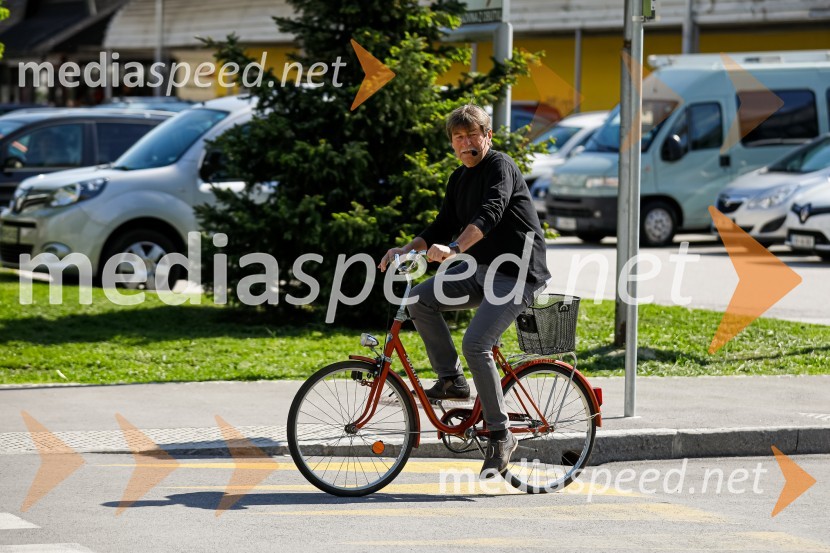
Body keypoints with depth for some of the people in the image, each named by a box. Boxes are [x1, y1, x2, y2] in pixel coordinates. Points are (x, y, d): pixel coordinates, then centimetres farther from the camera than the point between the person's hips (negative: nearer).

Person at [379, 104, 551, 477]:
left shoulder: (501, 167, -13)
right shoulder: (459, 179, 14)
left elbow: (490, 212, -30)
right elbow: (444, 226, 15)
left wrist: (453, 249, -44)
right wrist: (407, 250, -3)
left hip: (517, 273, -8)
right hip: (481, 268, 8)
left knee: (476, 343, -22)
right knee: (420, 300, -9)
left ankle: (501, 435, -11)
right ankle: (452, 380, 2)